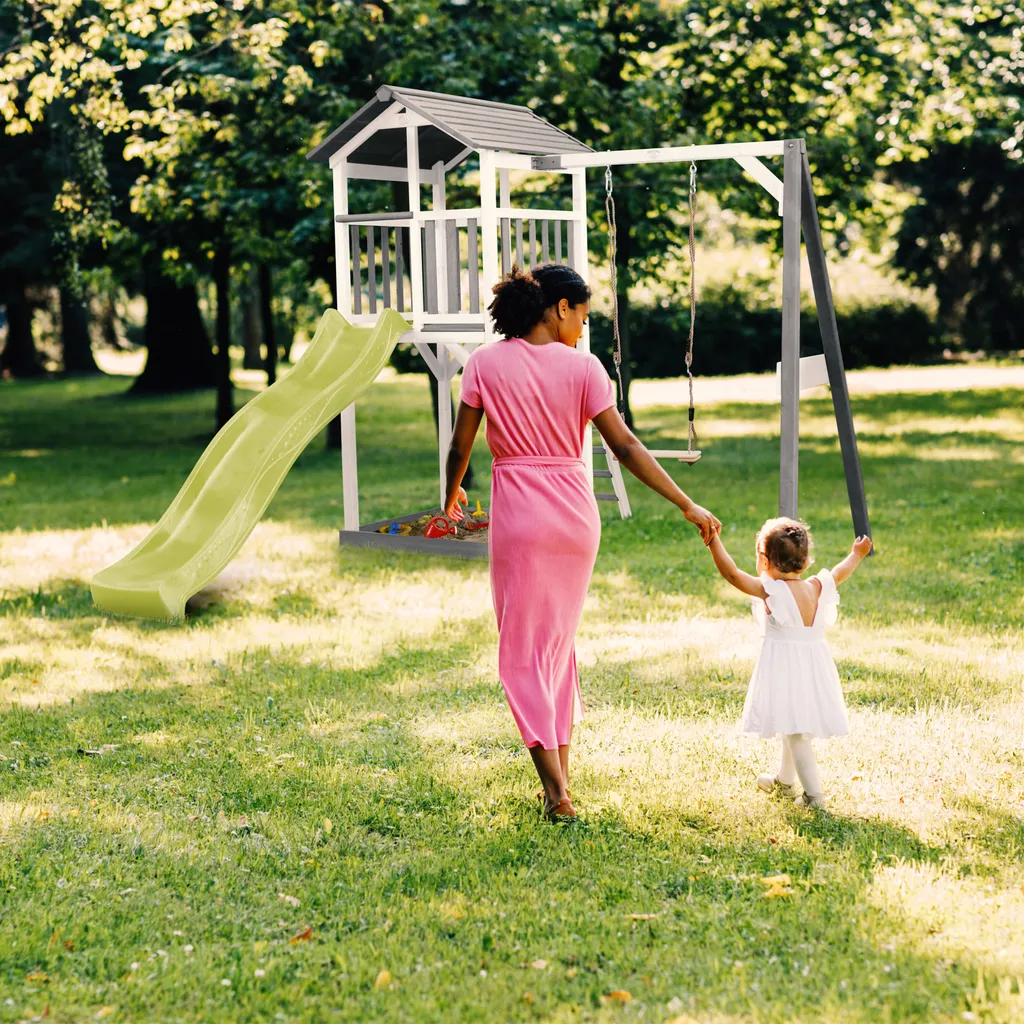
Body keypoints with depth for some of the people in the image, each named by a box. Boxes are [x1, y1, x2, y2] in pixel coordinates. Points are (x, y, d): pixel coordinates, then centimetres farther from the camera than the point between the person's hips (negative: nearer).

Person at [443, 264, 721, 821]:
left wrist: (451, 495, 21)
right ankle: (560, 774, 22)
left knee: (523, 651, 3)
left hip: (519, 513, -2)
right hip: (576, 512, 2)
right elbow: (625, 447, -6)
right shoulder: (582, 367, -3)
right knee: (560, 641, 18)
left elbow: (460, 446, 1)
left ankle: (556, 791, -5)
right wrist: (688, 506, -3)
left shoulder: (486, 363, -3)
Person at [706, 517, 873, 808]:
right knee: (796, 727, 23)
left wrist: (714, 541, -21)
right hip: (814, 668, 7)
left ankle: (814, 793, -5)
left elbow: (732, 573, -23)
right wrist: (856, 555, 38)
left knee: (794, 731, -2)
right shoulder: (817, 588, 1)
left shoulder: (770, 591, -17)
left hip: (784, 669, -7)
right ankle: (784, 779, 41)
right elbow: (839, 574, 20)